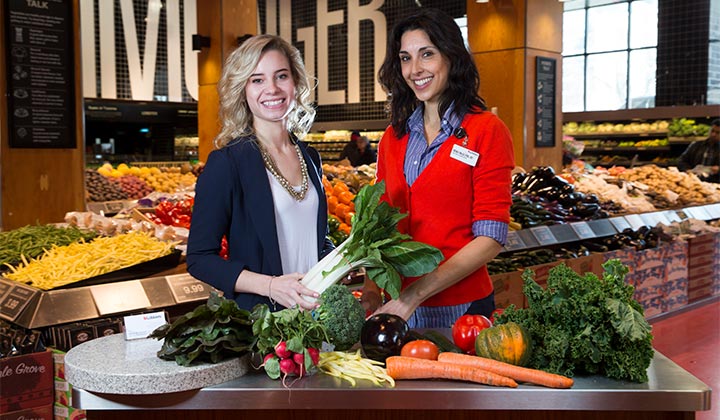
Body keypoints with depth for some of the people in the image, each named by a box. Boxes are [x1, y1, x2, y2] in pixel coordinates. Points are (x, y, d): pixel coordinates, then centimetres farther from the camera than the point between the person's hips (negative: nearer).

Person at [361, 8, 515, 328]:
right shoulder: (393, 137, 6)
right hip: (400, 307, 5)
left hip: (461, 309, -4)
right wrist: (371, 289, -7)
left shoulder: (486, 131, -9)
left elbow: (490, 238, -14)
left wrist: (414, 294, -20)